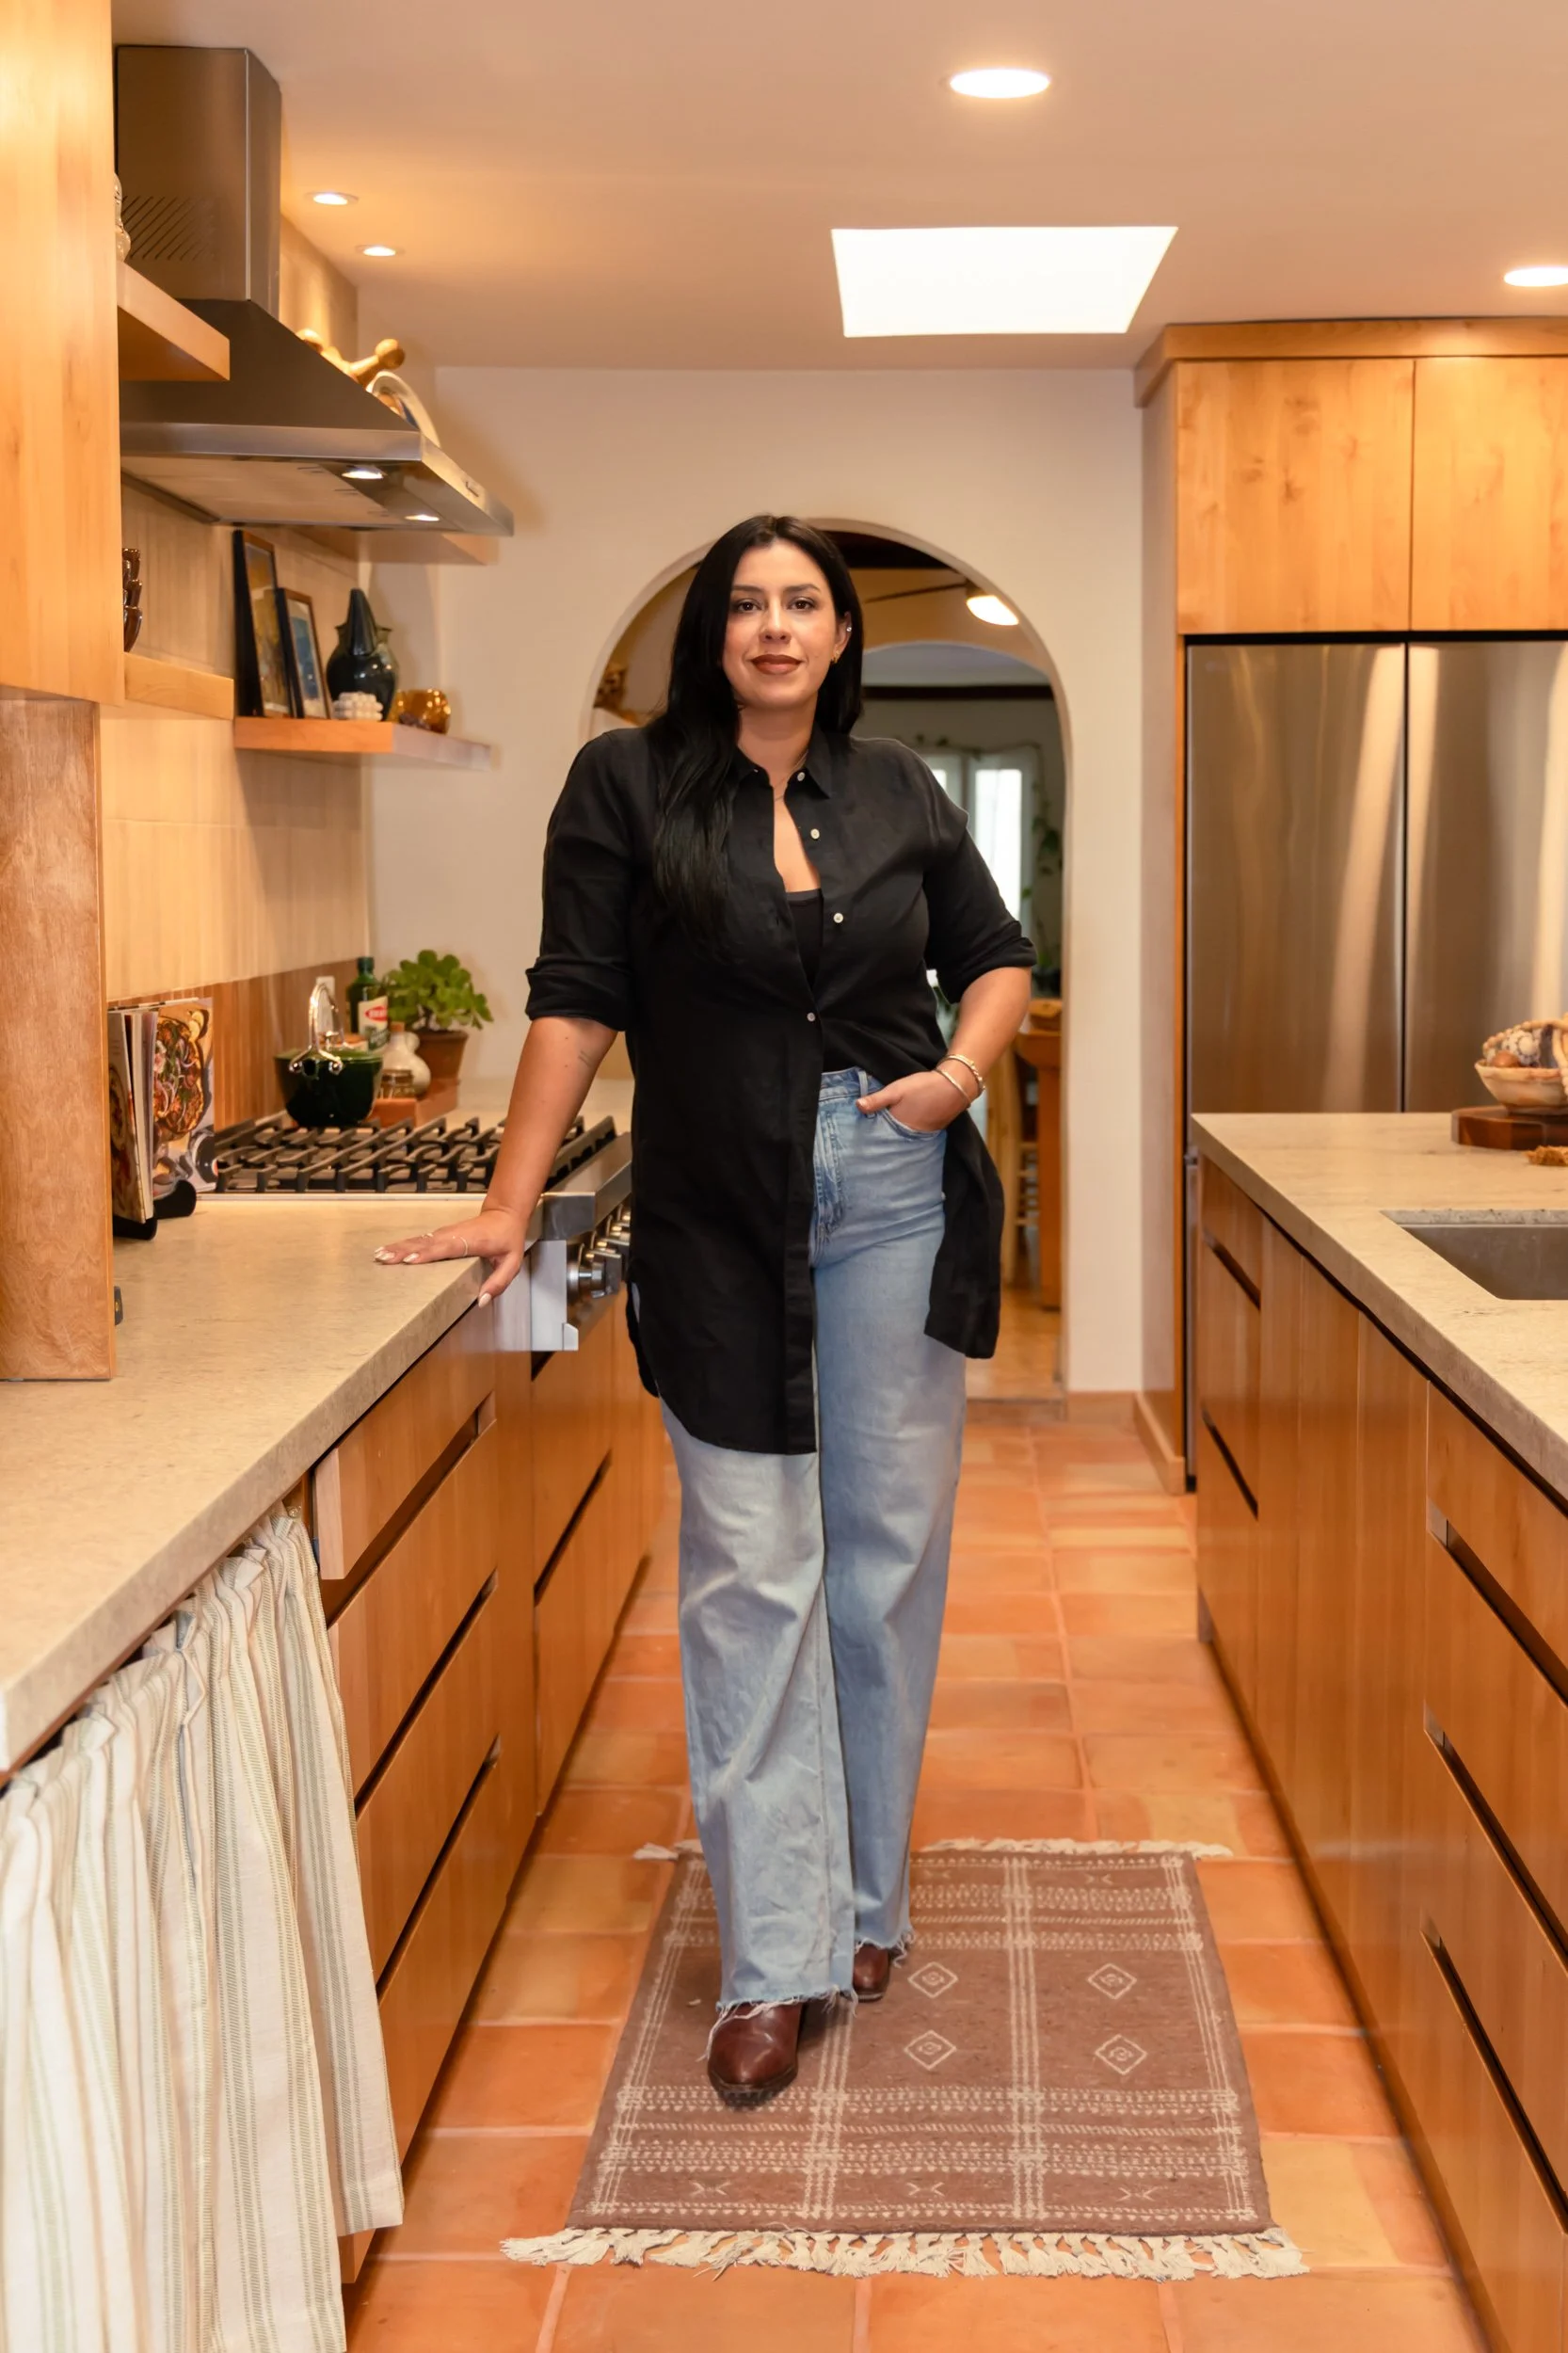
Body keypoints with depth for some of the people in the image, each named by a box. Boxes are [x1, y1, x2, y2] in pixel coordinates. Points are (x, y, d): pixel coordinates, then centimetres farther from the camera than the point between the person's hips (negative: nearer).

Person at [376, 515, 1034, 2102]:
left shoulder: (895, 792, 7)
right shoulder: (627, 784, -1)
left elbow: (996, 959, 18)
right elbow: (578, 1001, -3)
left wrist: (963, 1070, -2)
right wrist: (511, 1202, -8)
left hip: (898, 1202, 3)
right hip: (720, 1227, -2)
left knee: (888, 1552, 7)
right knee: (750, 1573, -3)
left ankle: (866, 1899, 23)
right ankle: (774, 1961, 3)